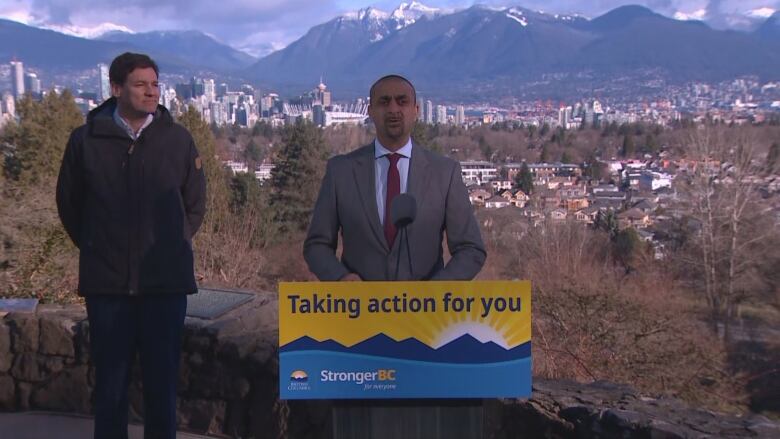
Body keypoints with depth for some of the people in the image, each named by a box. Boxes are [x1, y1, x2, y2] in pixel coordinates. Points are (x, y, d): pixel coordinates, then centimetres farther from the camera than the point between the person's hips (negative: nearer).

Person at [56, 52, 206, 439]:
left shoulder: (178, 139, 1)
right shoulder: (86, 139, -1)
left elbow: (195, 205, 12)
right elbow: (69, 205, 11)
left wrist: (171, 247, 8)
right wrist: (96, 249, 11)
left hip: (165, 281, 0)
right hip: (106, 282, 0)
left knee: (162, 379, 7)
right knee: (111, 379, 9)